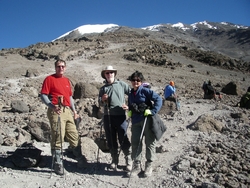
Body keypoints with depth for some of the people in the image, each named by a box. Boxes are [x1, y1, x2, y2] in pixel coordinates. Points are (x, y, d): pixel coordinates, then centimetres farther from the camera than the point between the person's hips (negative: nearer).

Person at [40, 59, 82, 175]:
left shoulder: (67, 80, 21)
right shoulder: (49, 79, 1)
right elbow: (43, 95, -6)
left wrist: (74, 110, 18)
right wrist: (52, 106, -20)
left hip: (68, 110, 6)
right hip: (56, 111, -6)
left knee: (74, 136, 11)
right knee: (57, 138, -6)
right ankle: (58, 165, 3)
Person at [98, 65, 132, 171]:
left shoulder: (122, 85, 8)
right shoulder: (103, 89, 16)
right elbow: (100, 104, 12)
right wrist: (102, 100, -10)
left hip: (120, 116, -3)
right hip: (108, 117, 4)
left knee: (123, 140, -6)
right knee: (111, 140, 9)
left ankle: (129, 160, 7)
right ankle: (114, 160, 23)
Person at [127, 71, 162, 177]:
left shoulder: (145, 91, -6)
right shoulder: (131, 95, 15)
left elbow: (158, 99, -12)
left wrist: (152, 111, -19)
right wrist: (129, 111, 8)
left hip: (147, 120, -6)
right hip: (135, 122, 6)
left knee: (150, 142, 5)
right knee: (135, 143, 5)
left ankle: (149, 165, 20)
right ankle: (137, 165, 17)